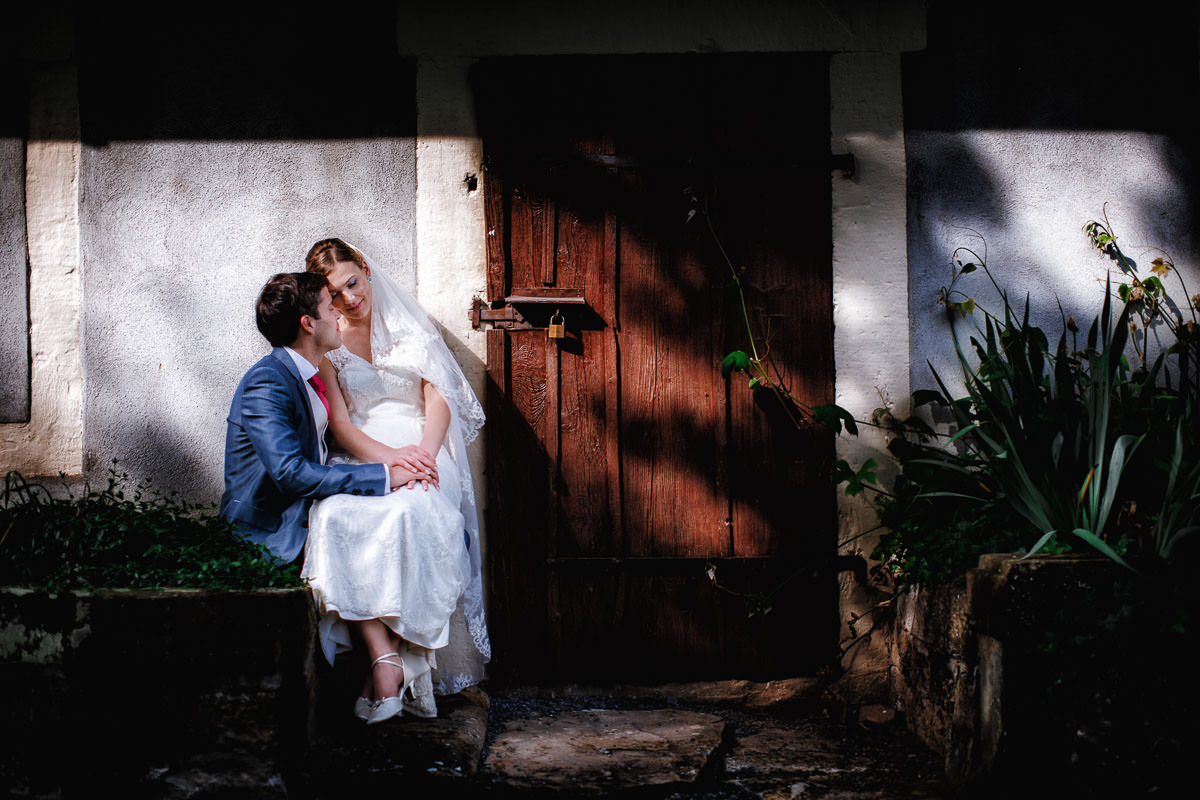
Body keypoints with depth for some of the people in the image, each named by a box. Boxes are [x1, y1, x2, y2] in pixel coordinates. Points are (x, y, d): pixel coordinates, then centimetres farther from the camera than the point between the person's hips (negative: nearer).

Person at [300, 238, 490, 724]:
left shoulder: (410, 326, 13)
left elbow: (439, 398, 5)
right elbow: (339, 422, 1)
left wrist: (423, 451, -15)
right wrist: (388, 456, -19)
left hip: (421, 450, 0)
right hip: (359, 456, 1)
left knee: (411, 513, -36)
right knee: (339, 519, -35)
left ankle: (396, 656, -30)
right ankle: (385, 658, -38)